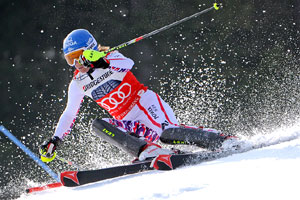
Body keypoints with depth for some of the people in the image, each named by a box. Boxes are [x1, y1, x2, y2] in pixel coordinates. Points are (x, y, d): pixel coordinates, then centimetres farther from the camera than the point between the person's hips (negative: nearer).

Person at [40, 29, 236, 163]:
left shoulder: (109, 57, -3)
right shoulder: (78, 83, 13)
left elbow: (128, 64, -26)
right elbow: (69, 114, 21)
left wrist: (103, 62, -44)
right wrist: (55, 140, 15)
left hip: (145, 103, -6)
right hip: (129, 122, 6)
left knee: (166, 133, -33)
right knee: (98, 125, -22)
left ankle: (219, 139, -24)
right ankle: (148, 150, -37)